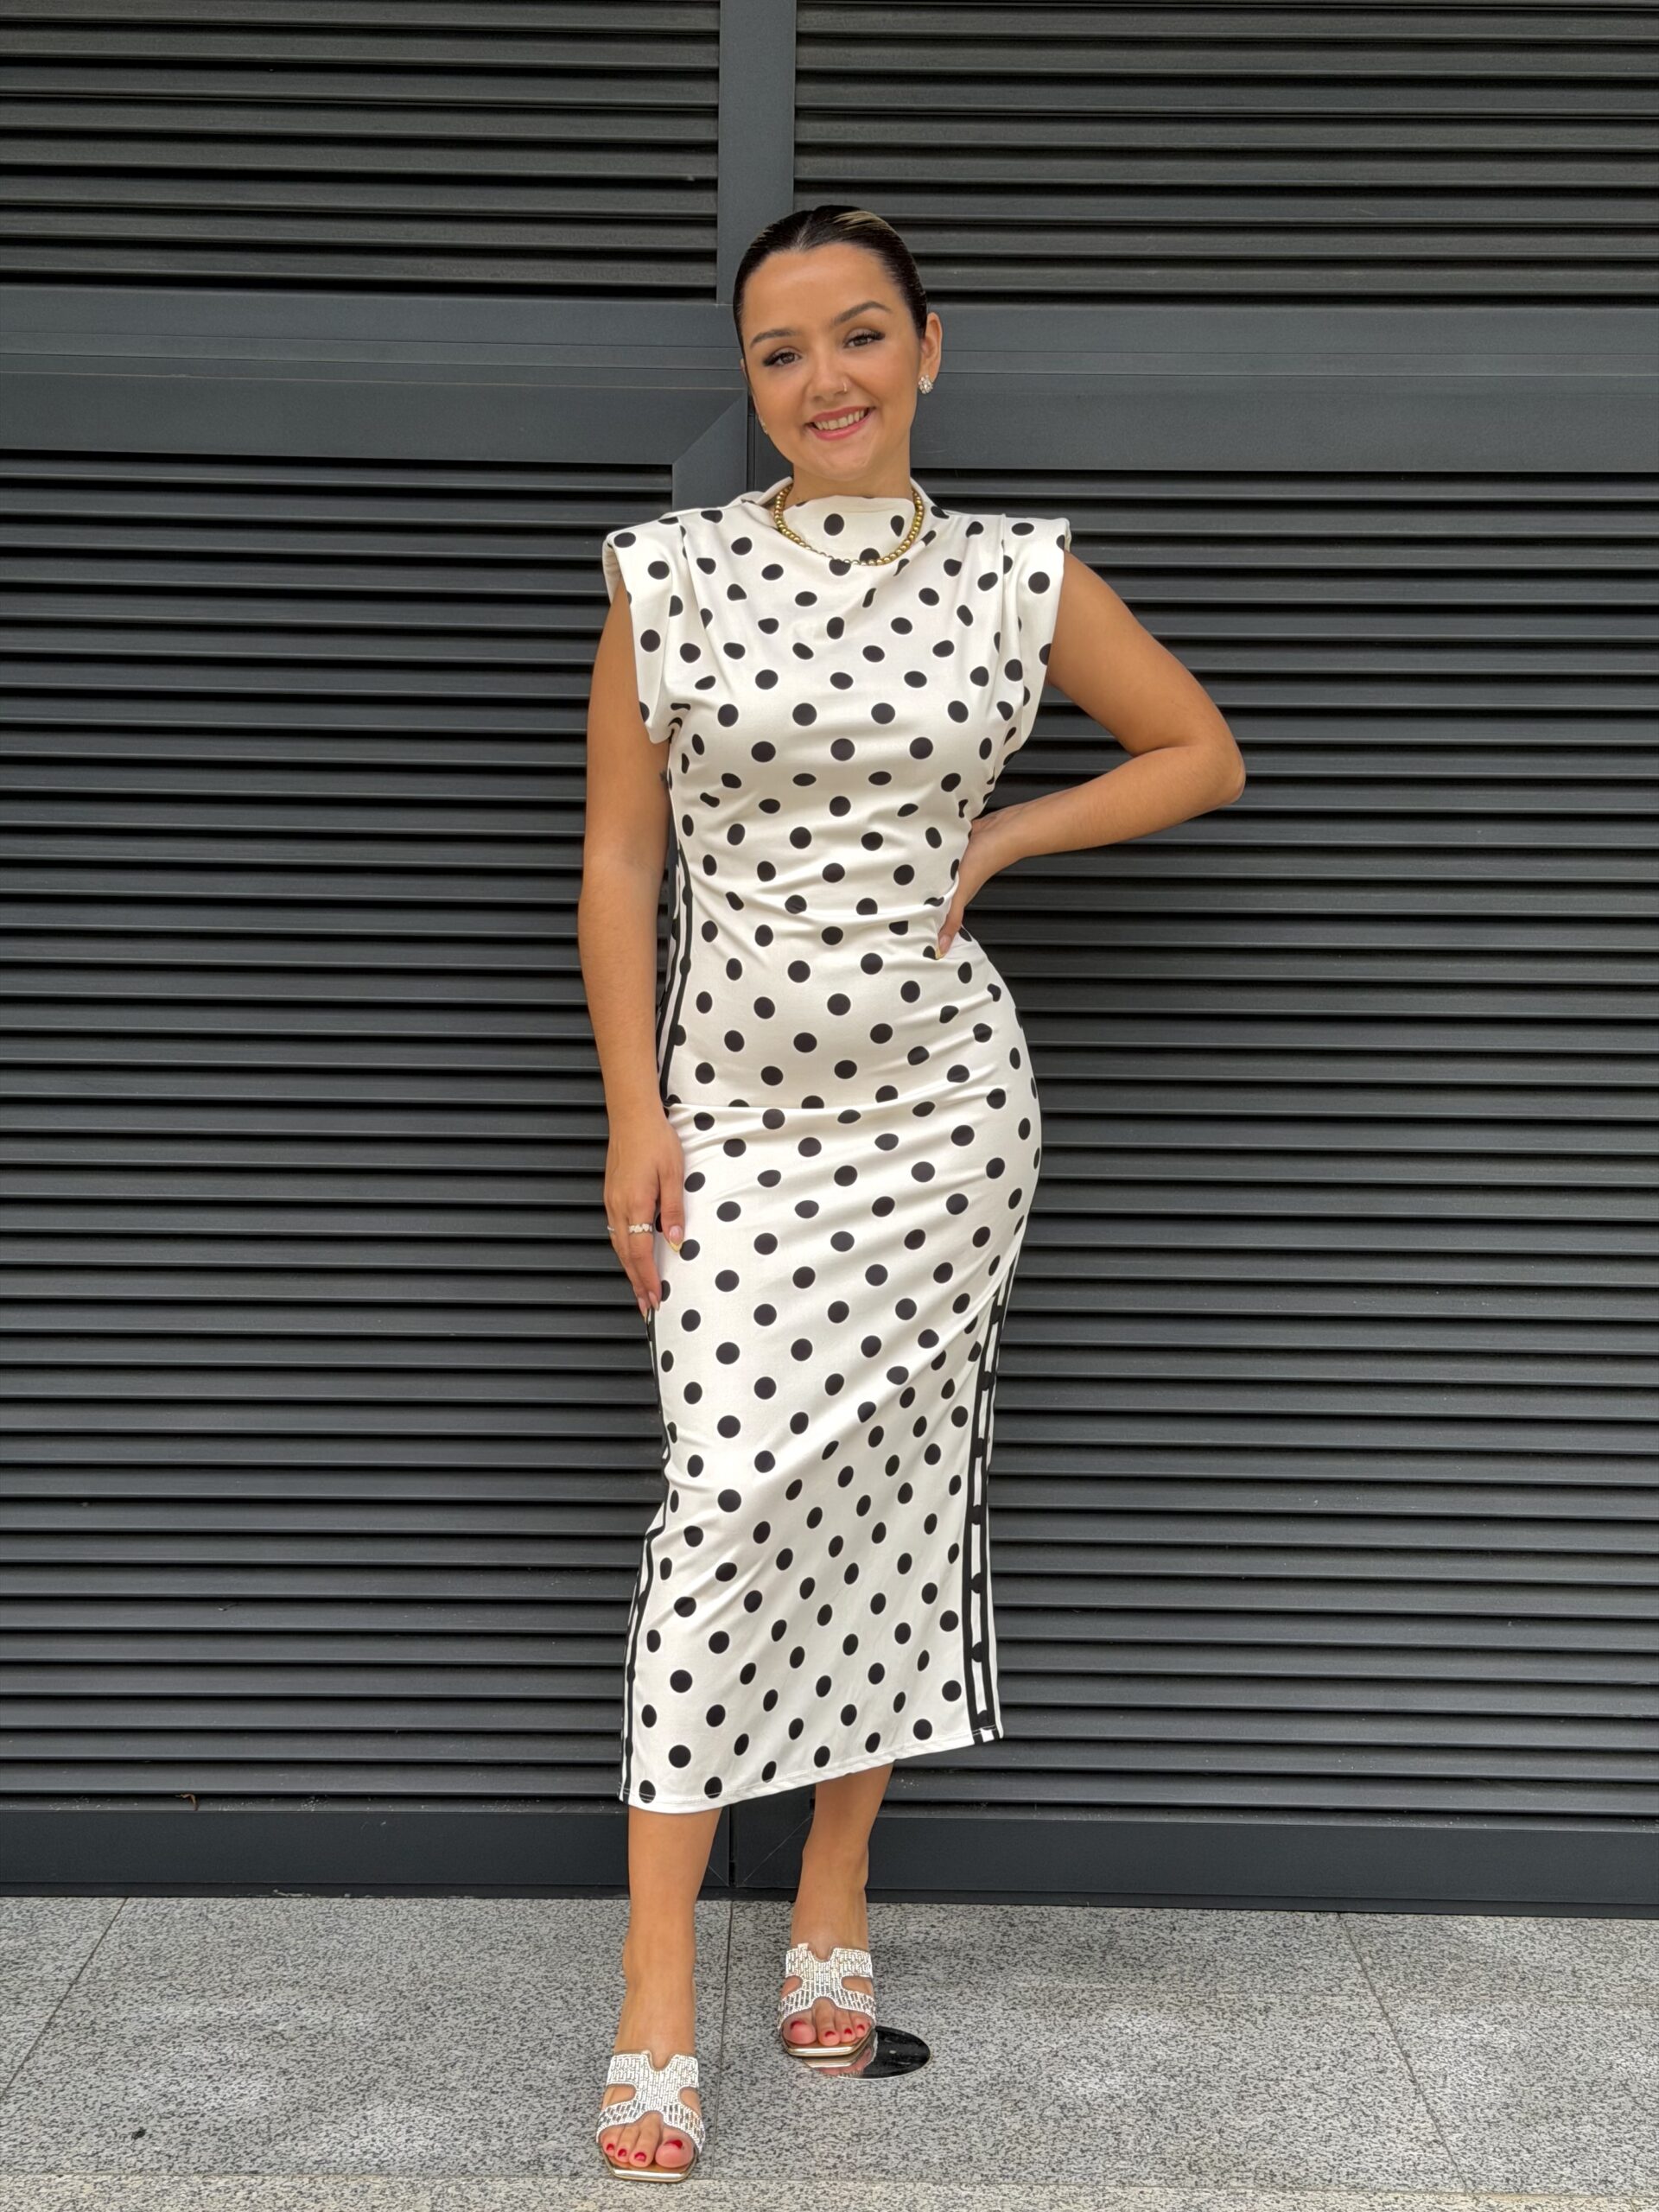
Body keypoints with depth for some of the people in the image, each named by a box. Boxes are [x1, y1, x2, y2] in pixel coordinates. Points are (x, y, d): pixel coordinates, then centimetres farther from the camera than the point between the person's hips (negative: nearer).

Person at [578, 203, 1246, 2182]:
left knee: (892, 1493, 7)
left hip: (942, 1103, 1)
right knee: (728, 1495, -10)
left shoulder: (1019, 577, 1)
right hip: (735, 1108, -1)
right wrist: (633, 1112, -4)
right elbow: (620, 860, 1)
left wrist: (1002, 836, -1)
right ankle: (657, 2000, -4)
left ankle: (836, 1897, 25)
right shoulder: (670, 574, -1)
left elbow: (1202, 755, 12)